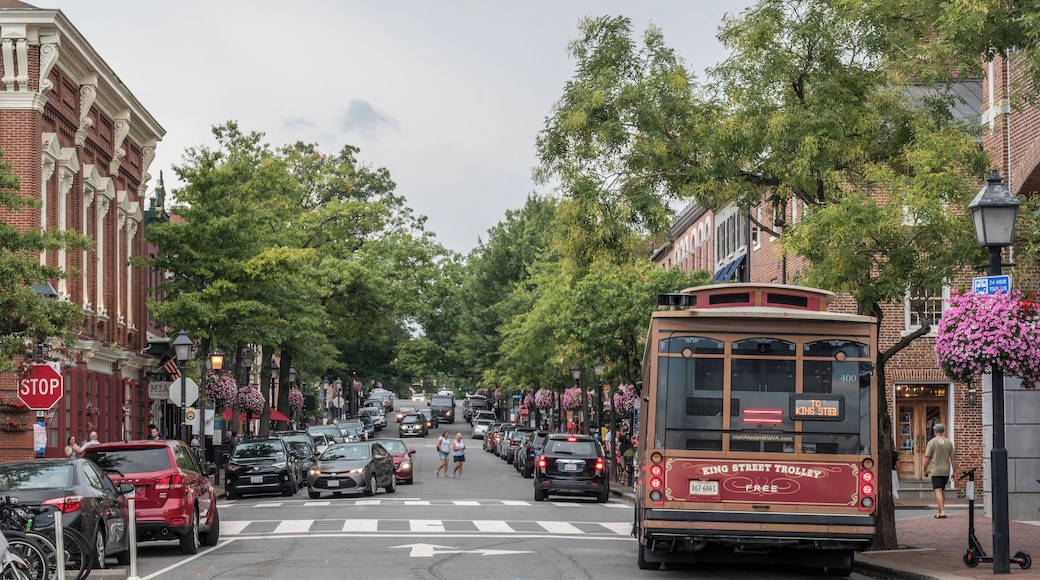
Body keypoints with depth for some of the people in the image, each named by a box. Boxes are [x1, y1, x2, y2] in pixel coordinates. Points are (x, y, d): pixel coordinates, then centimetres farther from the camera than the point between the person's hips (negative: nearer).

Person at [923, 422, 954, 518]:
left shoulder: (932, 442, -4)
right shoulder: (949, 442, 7)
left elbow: (927, 458, -5)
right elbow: (952, 458, 7)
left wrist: (925, 470, 7)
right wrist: (953, 471, 12)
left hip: (936, 471, -5)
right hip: (946, 470, 5)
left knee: (938, 490, -10)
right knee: (942, 490, 17)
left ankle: (942, 511, -22)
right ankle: (939, 510, 24)